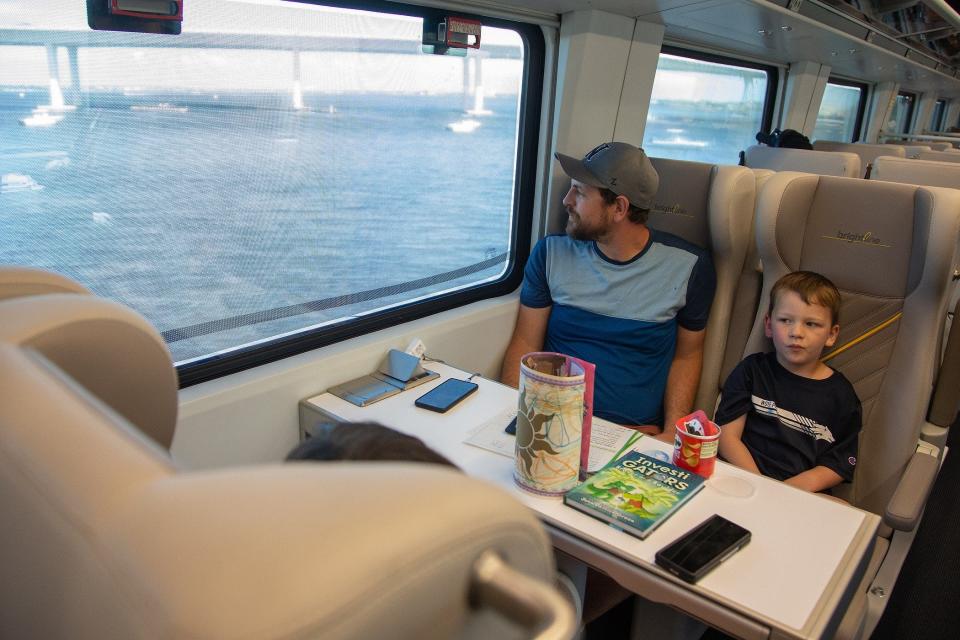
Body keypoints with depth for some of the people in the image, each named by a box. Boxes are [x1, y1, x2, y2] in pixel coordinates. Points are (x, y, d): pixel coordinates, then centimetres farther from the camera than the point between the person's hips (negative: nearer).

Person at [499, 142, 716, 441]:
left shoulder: (689, 266, 0)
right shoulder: (551, 252, 4)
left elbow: (687, 354, 10)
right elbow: (525, 343, 6)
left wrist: (672, 433, -5)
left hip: (636, 432, -1)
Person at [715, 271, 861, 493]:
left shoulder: (840, 394, 8)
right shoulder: (752, 370, 7)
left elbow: (840, 464, 8)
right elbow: (727, 435, 0)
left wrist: (803, 483, -12)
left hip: (800, 496, 0)